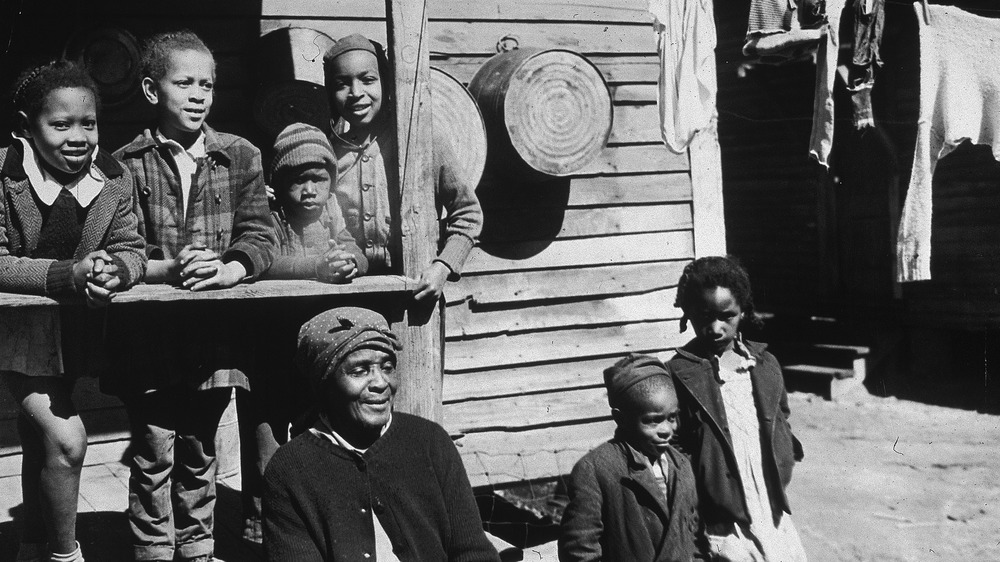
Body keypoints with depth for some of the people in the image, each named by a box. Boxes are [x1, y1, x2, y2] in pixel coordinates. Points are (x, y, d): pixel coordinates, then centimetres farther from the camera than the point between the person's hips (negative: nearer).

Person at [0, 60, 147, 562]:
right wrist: (70, 274, -33)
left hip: (76, 331, 5)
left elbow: (130, 249, -5)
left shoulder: (115, 179, -6)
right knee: (66, 440, -14)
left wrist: (114, 271, -29)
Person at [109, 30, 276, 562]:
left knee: (199, 453, 15)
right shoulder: (126, 163, -2)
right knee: (153, 456, 1)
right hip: (149, 335, -2)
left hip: (216, 336, 2)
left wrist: (226, 270, -18)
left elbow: (259, 236, 1)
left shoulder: (240, 156, 5)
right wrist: (168, 269, -22)